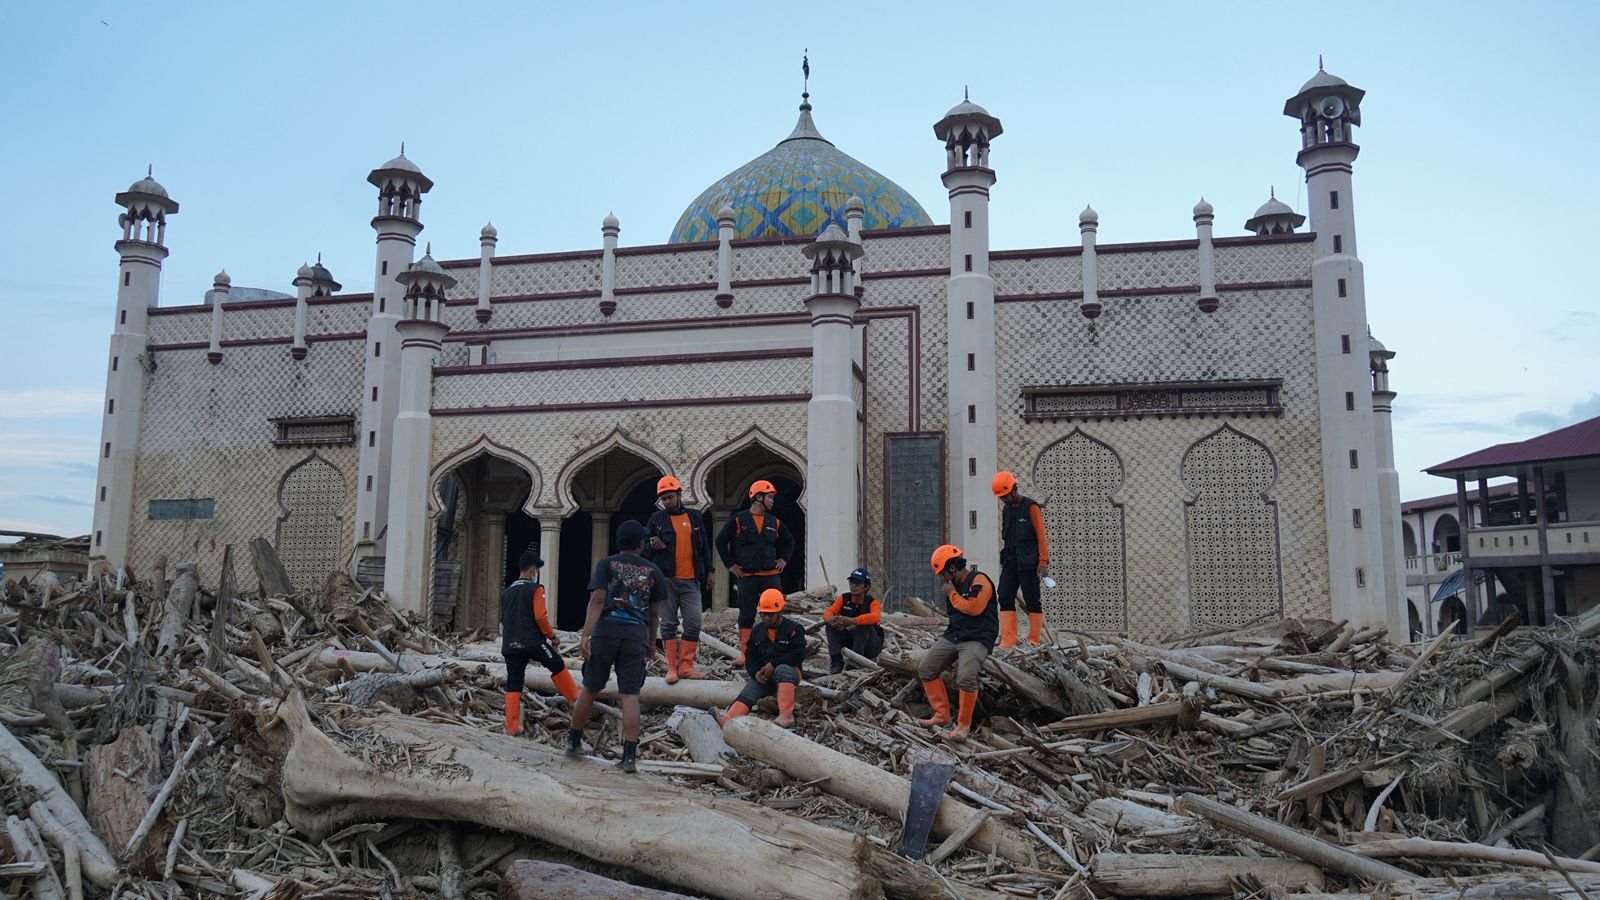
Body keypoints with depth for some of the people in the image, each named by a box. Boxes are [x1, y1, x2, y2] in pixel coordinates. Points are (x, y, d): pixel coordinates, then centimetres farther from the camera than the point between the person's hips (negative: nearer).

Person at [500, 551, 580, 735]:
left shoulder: (506, 593, 17)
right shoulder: (535, 589, -4)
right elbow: (540, 617, -12)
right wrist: (551, 635, 1)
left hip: (509, 645, 6)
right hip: (533, 642, -6)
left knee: (513, 685, 7)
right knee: (558, 666, 14)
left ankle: (512, 726, 5)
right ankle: (574, 698, 20)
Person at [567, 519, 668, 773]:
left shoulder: (607, 564, 6)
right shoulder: (653, 571, 11)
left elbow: (597, 600, -7)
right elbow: (655, 613, 15)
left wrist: (586, 635, -12)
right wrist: (652, 643, 27)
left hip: (605, 631, 0)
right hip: (636, 636, 0)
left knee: (590, 688, 14)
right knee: (630, 695, -2)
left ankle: (573, 742, 28)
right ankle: (629, 756, -6)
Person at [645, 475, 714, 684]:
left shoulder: (695, 517, 10)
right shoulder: (657, 519, 5)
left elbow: (704, 546, 15)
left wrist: (708, 571, 12)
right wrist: (653, 546, -13)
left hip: (691, 580, 2)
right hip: (666, 579, -1)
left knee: (694, 623, -2)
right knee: (669, 624, 3)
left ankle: (685, 666, 6)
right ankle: (672, 668, 9)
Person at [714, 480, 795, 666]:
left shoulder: (774, 522, 10)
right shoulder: (738, 520, -1)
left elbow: (789, 540, 25)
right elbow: (721, 541, 1)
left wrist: (784, 559, 13)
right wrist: (730, 564, -1)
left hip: (771, 575, 3)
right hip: (747, 576, -3)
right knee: (746, 616, 2)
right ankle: (744, 655, 8)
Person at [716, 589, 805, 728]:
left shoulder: (793, 628, -3)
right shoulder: (758, 631, 14)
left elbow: (798, 655, -12)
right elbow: (750, 657, 13)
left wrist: (773, 664, -19)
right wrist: (756, 673, -8)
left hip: (789, 672, -5)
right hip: (763, 676, 5)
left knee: (781, 669, -39)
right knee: (748, 693, -23)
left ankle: (786, 716, -48)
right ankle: (728, 719, -48)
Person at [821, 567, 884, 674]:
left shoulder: (872, 602, -17)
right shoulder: (844, 598, -4)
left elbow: (875, 617, -38)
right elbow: (828, 612, -13)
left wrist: (852, 621, -50)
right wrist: (831, 619, -38)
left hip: (871, 646, -4)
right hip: (850, 641, 4)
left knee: (865, 624, -33)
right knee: (830, 623, -16)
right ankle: (836, 661, -18)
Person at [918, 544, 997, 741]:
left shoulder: (979, 581, -10)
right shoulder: (954, 585, 16)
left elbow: (973, 608, -24)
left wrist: (953, 594, -11)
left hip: (978, 638, -9)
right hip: (953, 636, 9)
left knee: (966, 677, -28)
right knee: (926, 669, 2)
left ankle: (964, 725, -11)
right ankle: (942, 714, 8)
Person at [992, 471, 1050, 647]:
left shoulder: (1031, 507, -6)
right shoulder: (1006, 509, 15)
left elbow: (1041, 535, -8)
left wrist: (1043, 561, -13)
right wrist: (1004, 561, 15)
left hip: (1028, 564, -6)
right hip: (1010, 563, 6)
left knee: (1032, 601, 0)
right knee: (1005, 599, -3)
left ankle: (1035, 640, 7)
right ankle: (1008, 641, -3)